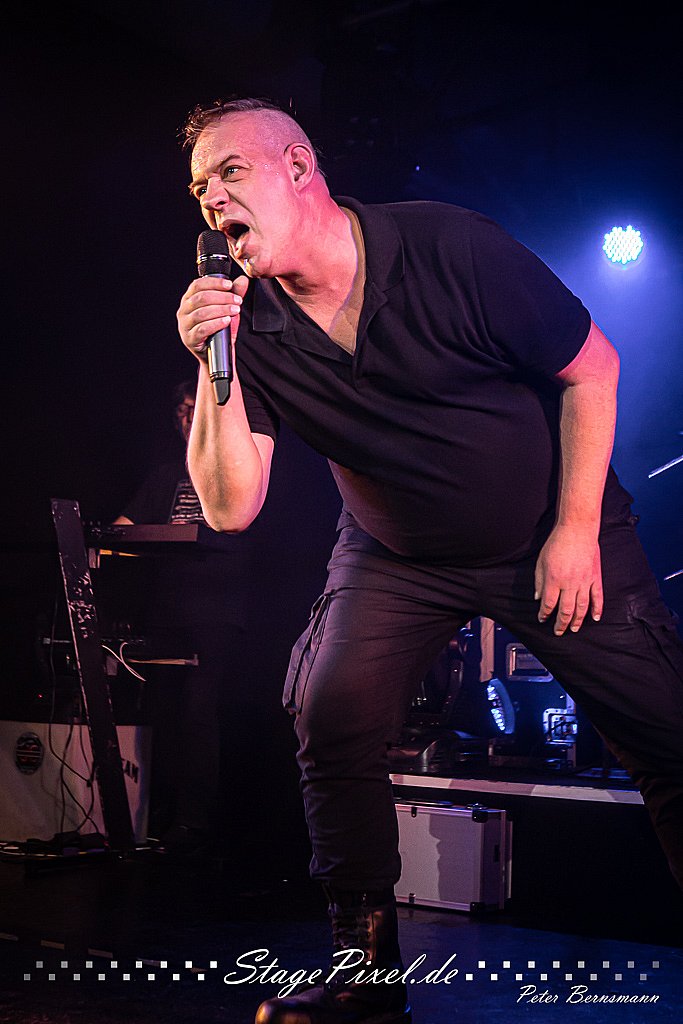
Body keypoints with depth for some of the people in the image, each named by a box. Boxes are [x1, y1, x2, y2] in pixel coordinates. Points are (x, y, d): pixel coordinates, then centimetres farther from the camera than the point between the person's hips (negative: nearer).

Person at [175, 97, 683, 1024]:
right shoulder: (249, 323, -11)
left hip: (553, 536, -2)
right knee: (331, 716, -17)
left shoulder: (449, 249, -20)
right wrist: (215, 370, -26)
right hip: (397, 556, 3)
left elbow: (592, 367, -11)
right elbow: (231, 508, -14)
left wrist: (576, 530, -11)